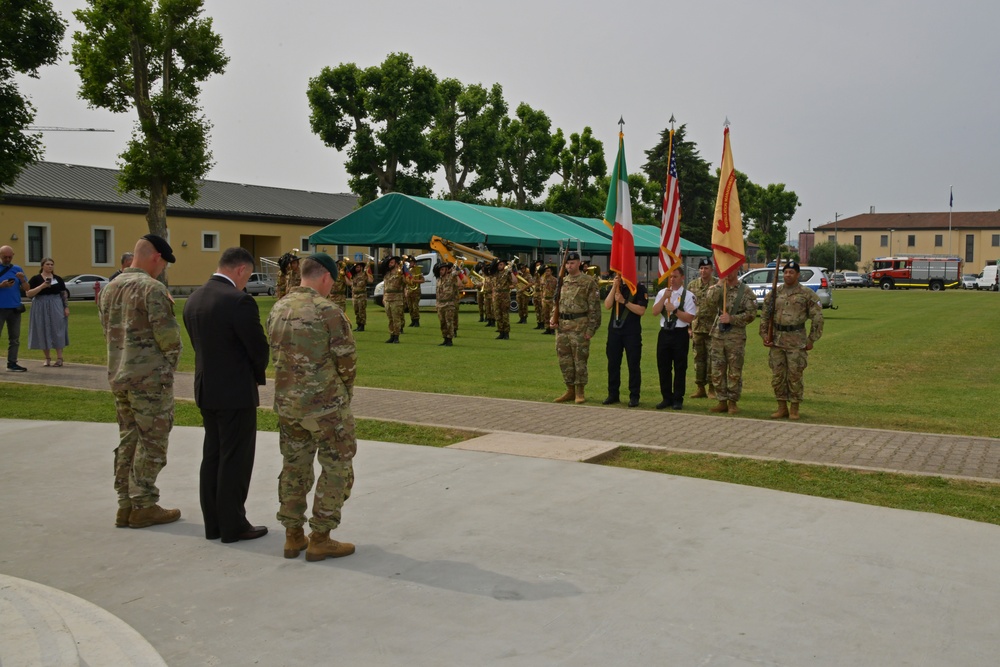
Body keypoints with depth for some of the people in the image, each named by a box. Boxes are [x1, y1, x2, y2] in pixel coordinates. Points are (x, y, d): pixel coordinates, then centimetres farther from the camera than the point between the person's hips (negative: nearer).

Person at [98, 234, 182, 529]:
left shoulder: (110, 288, 10)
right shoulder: (152, 288, -16)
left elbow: (108, 331, 16)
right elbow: (168, 336, -17)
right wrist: (171, 359, 0)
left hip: (119, 375, 8)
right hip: (151, 377, -8)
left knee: (128, 440, 14)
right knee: (152, 443, 1)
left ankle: (126, 504, 18)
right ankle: (143, 506, 6)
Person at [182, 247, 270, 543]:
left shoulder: (194, 299, 5)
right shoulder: (239, 301, -20)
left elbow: (198, 344, 10)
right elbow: (260, 348, -15)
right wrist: (257, 374, 6)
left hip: (206, 389, 8)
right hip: (236, 393, -8)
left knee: (212, 457, 15)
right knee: (235, 460, 2)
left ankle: (213, 523, 23)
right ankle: (233, 526, 10)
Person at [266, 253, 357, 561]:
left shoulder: (278, 309, 4)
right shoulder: (328, 312, -17)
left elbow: (275, 355, 9)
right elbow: (347, 361, -13)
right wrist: (344, 392, 6)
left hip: (287, 404, 7)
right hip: (326, 406, -7)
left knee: (294, 468, 16)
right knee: (337, 469, 6)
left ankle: (293, 536, 22)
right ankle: (320, 539, 8)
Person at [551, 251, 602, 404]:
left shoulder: (588, 282, -6)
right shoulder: (562, 281, 13)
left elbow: (594, 307, -8)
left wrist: (591, 329, -13)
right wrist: (553, 318, 5)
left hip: (579, 326, -6)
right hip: (562, 326, 6)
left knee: (580, 359, -1)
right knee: (565, 360, 9)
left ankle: (580, 392, 7)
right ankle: (570, 391, 19)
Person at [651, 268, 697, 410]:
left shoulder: (688, 295, -4)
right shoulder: (662, 293, 8)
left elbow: (690, 318, -10)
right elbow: (655, 312, -2)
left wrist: (675, 310, -16)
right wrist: (664, 297, -11)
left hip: (680, 334, -4)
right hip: (664, 333, 4)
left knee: (680, 368, 3)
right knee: (663, 367, 7)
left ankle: (678, 400, 11)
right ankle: (666, 398, 18)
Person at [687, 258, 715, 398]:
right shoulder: (692, 285, 8)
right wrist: (688, 326, 6)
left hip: (712, 328, -4)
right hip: (697, 327, 4)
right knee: (698, 358, 7)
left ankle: (712, 388, 8)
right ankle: (700, 388, 14)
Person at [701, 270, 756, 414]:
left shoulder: (746, 291, 0)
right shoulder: (716, 288, 8)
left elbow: (751, 313, -6)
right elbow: (709, 302, -12)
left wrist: (731, 318, -15)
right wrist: (720, 284, -15)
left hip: (736, 336, -3)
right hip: (717, 335, 3)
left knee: (735, 373, 3)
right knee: (716, 371, 5)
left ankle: (733, 402, 12)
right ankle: (722, 401, 15)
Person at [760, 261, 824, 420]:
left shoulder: (807, 294, -2)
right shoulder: (775, 293, 9)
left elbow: (817, 317, -1)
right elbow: (765, 315, 14)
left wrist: (812, 339, -4)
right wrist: (764, 334, 5)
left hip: (796, 340, -4)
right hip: (776, 340, 4)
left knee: (795, 375, 0)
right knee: (777, 375, 6)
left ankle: (794, 409, 10)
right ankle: (782, 408, 16)